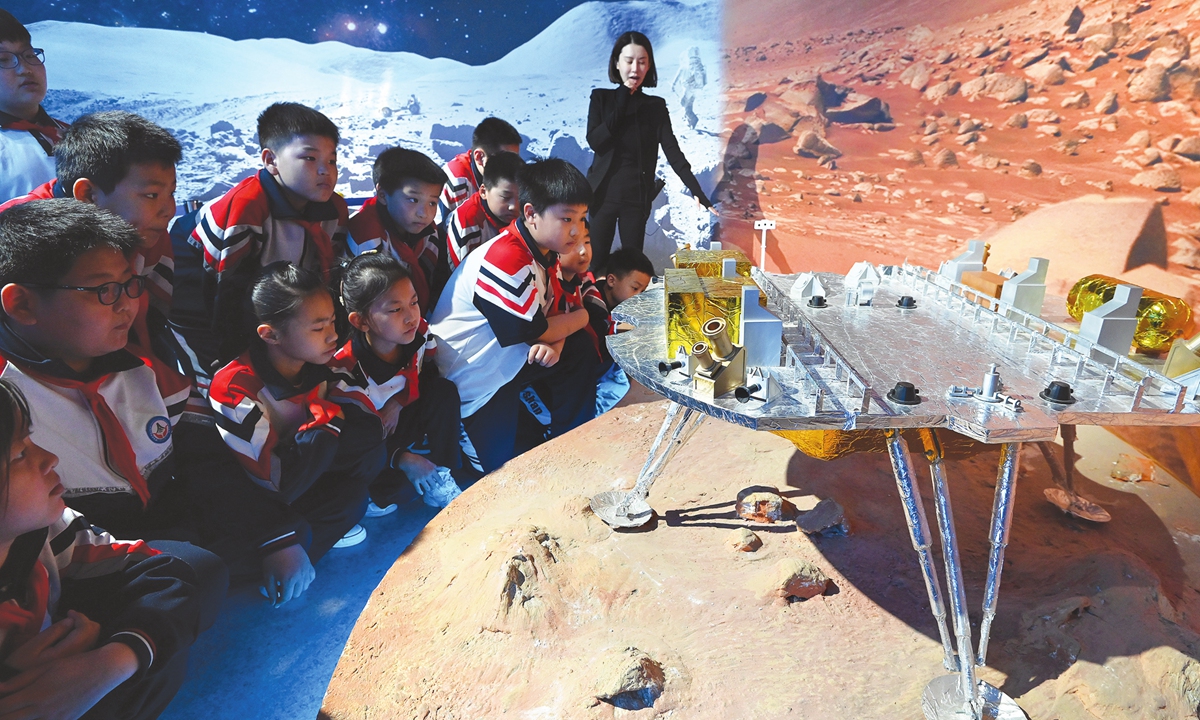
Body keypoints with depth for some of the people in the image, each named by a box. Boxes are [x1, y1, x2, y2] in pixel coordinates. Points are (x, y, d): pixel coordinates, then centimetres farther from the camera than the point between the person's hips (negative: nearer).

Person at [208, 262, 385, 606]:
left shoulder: (315, 365, -9)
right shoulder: (233, 388, -27)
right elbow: (269, 478, -27)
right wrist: (326, 417, -25)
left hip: (300, 477, 6)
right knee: (321, 438, -29)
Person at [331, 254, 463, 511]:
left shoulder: (419, 334, -18)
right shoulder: (345, 371, -32)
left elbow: (428, 374, 1)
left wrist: (398, 401, -19)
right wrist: (402, 459, -24)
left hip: (399, 421, 6)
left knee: (444, 391, -18)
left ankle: (440, 478, -9)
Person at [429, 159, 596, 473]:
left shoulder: (544, 250, 1)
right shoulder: (506, 259, -29)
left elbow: (551, 313, 5)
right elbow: (535, 331, -22)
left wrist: (552, 345, -18)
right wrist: (583, 316, -4)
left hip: (507, 357, 9)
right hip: (473, 380, -9)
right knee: (504, 467, -8)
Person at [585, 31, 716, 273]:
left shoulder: (656, 106, 3)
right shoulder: (601, 97, 2)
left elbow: (673, 151, -6)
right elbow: (594, 141, -11)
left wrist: (696, 190, -18)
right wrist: (620, 106, -14)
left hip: (637, 197, 1)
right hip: (604, 194, -1)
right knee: (596, 265, 3)